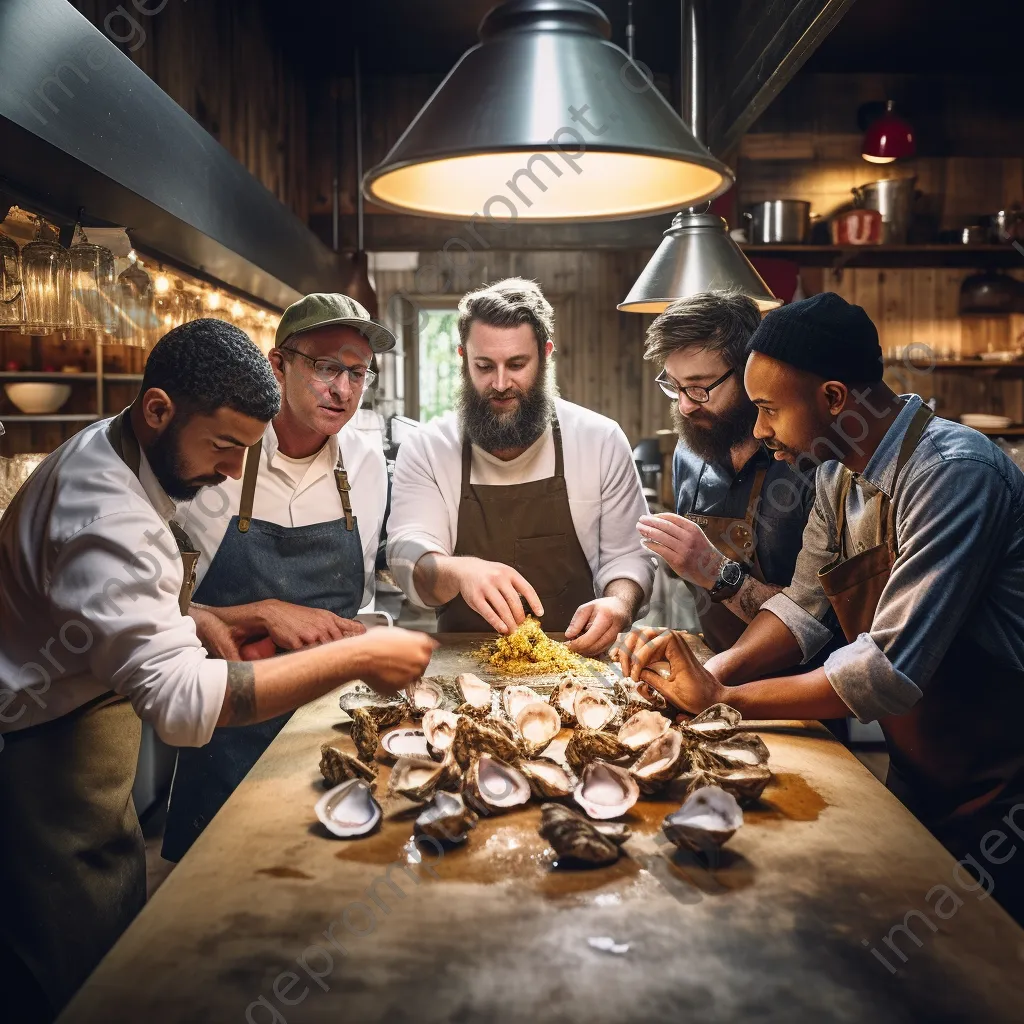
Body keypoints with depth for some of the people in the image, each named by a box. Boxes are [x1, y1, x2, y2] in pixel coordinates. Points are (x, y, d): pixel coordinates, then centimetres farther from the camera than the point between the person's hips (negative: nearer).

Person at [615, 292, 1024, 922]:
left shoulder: (953, 473, -28)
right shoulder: (838, 474, 0)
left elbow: (891, 670, -32)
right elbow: (803, 607, 4)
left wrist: (721, 698, -24)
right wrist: (714, 670, -14)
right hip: (917, 776, 8)